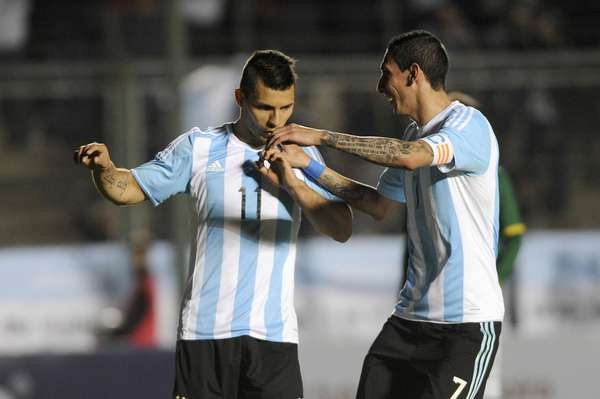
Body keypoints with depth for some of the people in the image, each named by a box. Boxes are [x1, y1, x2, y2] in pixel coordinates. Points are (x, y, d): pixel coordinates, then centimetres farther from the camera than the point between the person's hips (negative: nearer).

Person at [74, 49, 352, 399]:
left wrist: (292, 183, -14)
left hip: (274, 333, 0)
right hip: (205, 330, 0)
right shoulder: (199, 147, 5)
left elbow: (342, 229, -1)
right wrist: (104, 167, -14)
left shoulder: (300, 155, 7)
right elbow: (127, 189, 8)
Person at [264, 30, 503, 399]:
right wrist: (310, 167, 20)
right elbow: (382, 206, 27)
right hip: (413, 314, 8)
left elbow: (411, 157, -32)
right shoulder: (414, 135, 15)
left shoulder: (470, 125, -13)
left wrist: (321, 136, -27)